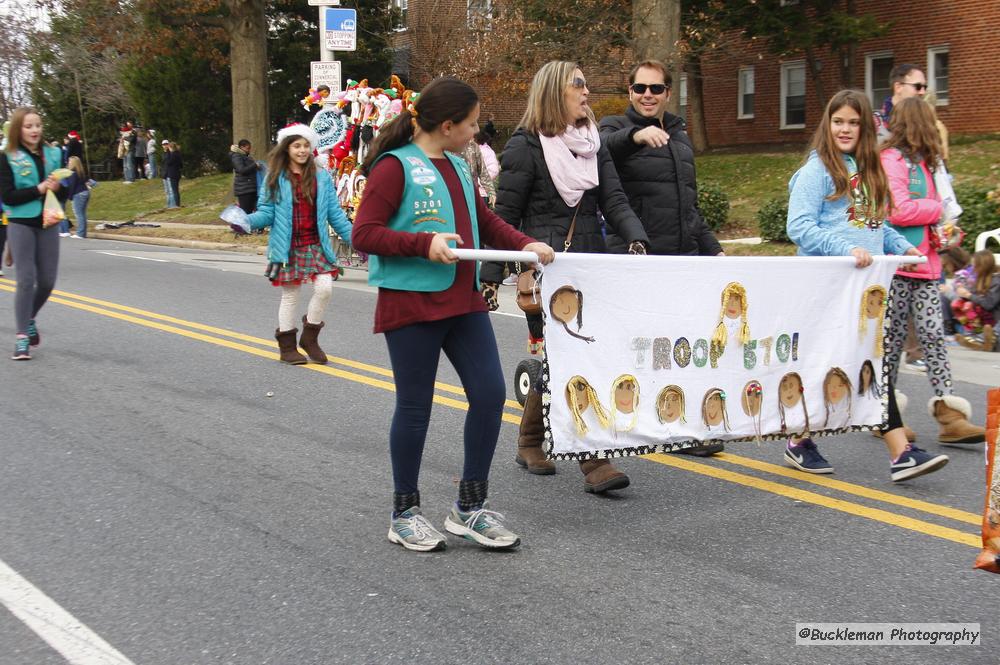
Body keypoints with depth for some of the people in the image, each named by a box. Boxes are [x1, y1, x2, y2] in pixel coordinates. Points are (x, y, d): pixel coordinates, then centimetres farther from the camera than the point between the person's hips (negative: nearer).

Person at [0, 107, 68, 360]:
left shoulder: (53, 154, 6)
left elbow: (64, 194, 10)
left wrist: (57, 187, -13)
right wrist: (38, 189, -19)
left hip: (48, 224, 4)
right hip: (21, 224, -4)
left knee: (47, 281, 5)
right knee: (26, 280, -7)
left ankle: (29, 318, 32)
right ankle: (22, 337, -1)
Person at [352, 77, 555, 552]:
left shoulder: (457, 167, 16)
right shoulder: (395, 167, -10)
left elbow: (485, 222, 26)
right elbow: (364, 234, -14)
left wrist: (525, 244, 9)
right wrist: (425, 243, -25)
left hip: (463, 301, 7)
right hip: (411, 304, -7)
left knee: (490, 392, 1)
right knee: (415, 406, 2)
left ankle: (470, 506, 15)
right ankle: (404, 513, 19)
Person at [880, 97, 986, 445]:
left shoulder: (925, 164, 20)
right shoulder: (891, 159, -8)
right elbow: (898, 210, -19)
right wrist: (939, 209, -5)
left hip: (925, 264, 8)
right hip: (897, 265, -8)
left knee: (934, 335, 1)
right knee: (893, 339, 0)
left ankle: (950, 416, -2)